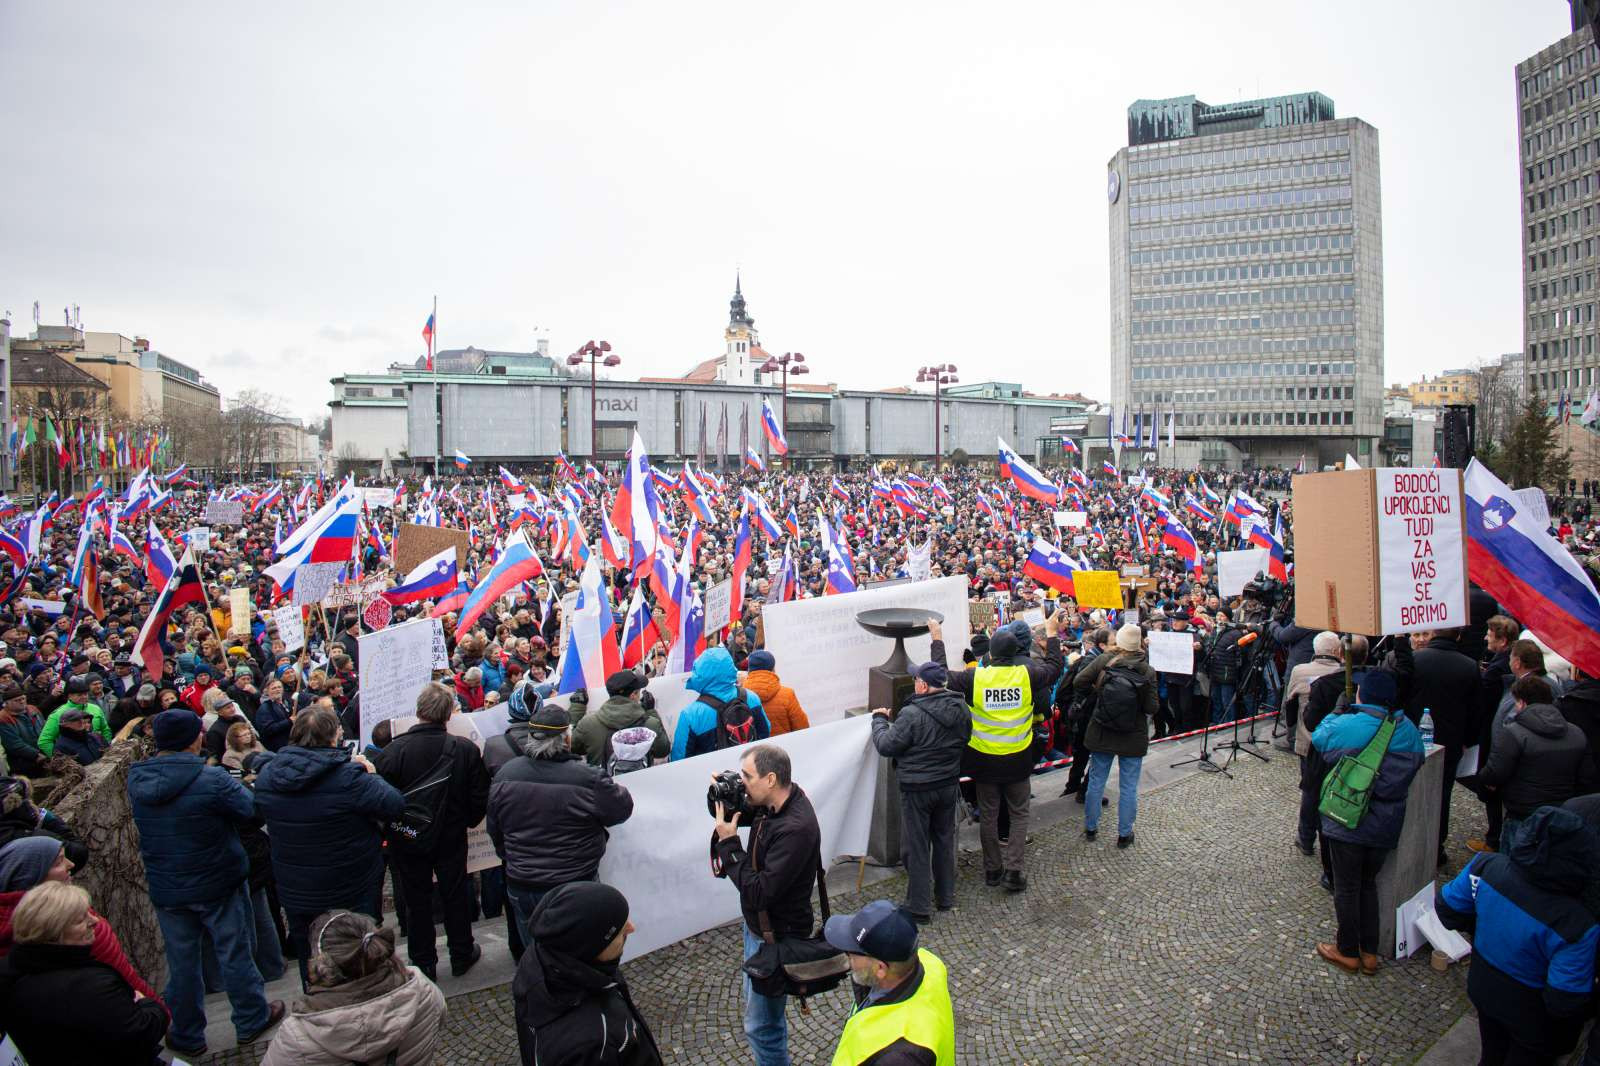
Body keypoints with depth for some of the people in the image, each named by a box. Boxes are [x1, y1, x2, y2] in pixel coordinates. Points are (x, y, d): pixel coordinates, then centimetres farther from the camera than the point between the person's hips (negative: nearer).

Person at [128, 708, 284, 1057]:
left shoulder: (136, 780, -9)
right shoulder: (211, 779, -25)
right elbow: (251, 809, -17)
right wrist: (237, 785, -1)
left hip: (166, 890, 4)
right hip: (218, 884, -4)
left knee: (181, 963, 18)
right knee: (234, 954, 13)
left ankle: (187, 1037, 33)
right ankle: (251, 1021, 29)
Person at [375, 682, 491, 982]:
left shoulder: (392, 751, -20)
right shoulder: (466, 750, -18)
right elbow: (480, 799, -11)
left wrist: (392, 829, 6)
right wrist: (467, 821, 9)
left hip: (407, 841, 0)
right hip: (451, 837, 0)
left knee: (417, 903, 15)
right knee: (456, 895, 17)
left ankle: (423, 966, 27)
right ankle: (462, 955, 32)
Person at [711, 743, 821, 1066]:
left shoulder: (795, 829, -34)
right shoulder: (774, 802, -7)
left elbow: (760, 892, -32)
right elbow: (740, 812, 11)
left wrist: (728, 843, -26)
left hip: (776, 937, -9)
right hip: (758, 924, 9)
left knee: (760, 1025, 5)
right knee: (756, 1001, 27)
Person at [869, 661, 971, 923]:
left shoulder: (912, 714, -26)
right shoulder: (961, 708, -5)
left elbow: (886, 746, -18)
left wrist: (879, 720, -1)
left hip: (917, 789, -6)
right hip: (949, 785, 6)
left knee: (916, 847, 7)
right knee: (945, 840, 21)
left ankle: (919, 907, 16)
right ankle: (945, 897, 35)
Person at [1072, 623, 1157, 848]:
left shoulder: (1104, 661, -13)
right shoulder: (1148, 671, -14)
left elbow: (1078, 682, -11)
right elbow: (1151, 708, -12)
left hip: (1102, 734, 1)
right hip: (1133, 737, -1)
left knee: (1096, 781, 15)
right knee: (1128, 787, 11)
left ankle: (1090, 827, 27)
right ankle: (1124, 834, 20)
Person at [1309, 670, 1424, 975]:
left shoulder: (1346, 726, -19)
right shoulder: (1409, 730, -3)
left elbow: (1318, 738, 0)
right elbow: (1415, 766, 11)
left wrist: (1336, 711, 13)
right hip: (1386, 826, 5)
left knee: (1346, 888, 11)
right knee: (1369, 883, 21)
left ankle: (1348, 952, 24)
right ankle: (1369, 952, 29)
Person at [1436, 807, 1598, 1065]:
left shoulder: (1485, 866, -27)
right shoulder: (1577, 926, -38)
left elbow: (1447, 909, -10)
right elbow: (1565, 1004, -28)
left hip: (1482, 987, 3)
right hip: (1533, 1016, -3)